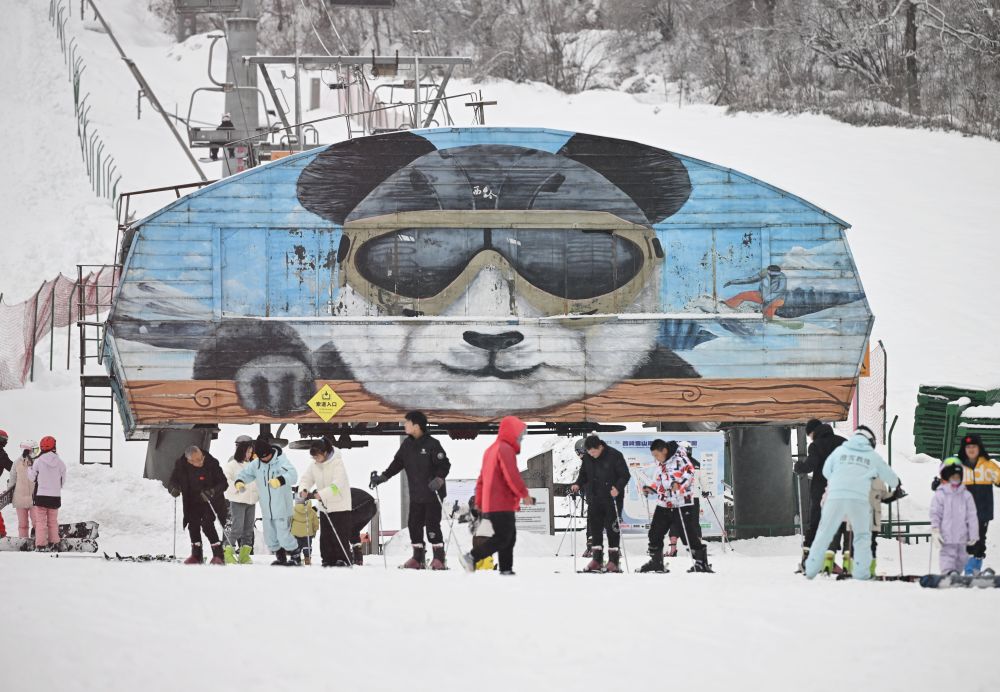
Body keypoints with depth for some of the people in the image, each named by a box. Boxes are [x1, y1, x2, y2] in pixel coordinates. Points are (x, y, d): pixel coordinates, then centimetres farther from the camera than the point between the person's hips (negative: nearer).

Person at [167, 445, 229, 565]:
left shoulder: (211, 463, -22)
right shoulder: (181, 466, -14)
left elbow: (223, 483, -16)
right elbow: (172, 481, -3)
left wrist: (212, 492, -34)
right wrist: (173, 488, -28)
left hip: (211, 500, -4)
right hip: (193, 501, 4)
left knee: (207, 525, -17)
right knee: (193, 525, 1)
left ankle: (218, 555, -12)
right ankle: (197, 555, 19)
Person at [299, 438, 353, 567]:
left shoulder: (337, 463, -16)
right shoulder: (314, 465, 4)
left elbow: (337, 485, -25)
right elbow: (306, 479, 6)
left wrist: (321, 494, -35)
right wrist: (303, 490, -18)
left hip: (340, 506, -6)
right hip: (324, 507, 6)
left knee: (340, 536, -8)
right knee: (325, 536, 7)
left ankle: (344, 560, -3)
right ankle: (329, 560, 14)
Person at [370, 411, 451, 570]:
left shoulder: (432, 444, -12)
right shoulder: (407, 445, 8)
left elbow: (445, 464, -12)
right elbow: (397, 463, 15)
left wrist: (438, 479, -27)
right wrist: (383, 477, 7)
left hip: (432, 494, -7)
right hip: (415, 495, 7)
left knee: (432, 525, -6)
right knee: (414, 524, 5)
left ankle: (439, 557, 3)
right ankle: (418, 557, 13)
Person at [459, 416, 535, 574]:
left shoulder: (491, 450, 20)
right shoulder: (505, 449, -12)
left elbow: (482, 478, 22)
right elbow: (511, 475, -20)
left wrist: (479, 502, 23)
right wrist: (524, 494, -12)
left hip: (491, 503, 10)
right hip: (502, 504, -10)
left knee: (509, 537, 12)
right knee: (502, 538, -10)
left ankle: (506, 569, 10)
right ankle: (472, 557, -15)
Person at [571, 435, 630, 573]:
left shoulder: (614, 456, -11)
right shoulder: (587, 458, 5)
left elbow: (625, 475, -9)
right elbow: (583, 475, 17)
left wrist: (618, 488, -24)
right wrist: (577, 484, -3)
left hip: (612, 498, -5)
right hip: (595, 498, 5)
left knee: (612, 527, -3)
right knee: (595, 526, 5)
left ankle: (613, 560, 2)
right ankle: (597, 559, 13)